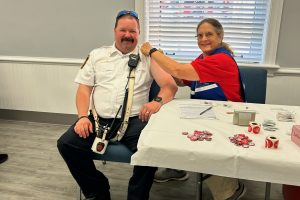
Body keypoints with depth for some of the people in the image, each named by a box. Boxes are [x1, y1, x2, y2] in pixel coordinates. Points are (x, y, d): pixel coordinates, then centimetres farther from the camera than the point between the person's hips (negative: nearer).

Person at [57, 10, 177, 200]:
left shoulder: (149, 56, 8)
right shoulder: (97, 55, 15)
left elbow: (170, 85, 2)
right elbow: (84, 88, 11)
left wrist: (157, 101, -20)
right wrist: (83, 116, -5)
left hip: (134, 120, -2)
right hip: (99, 119, 3)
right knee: (66, 143, -17)